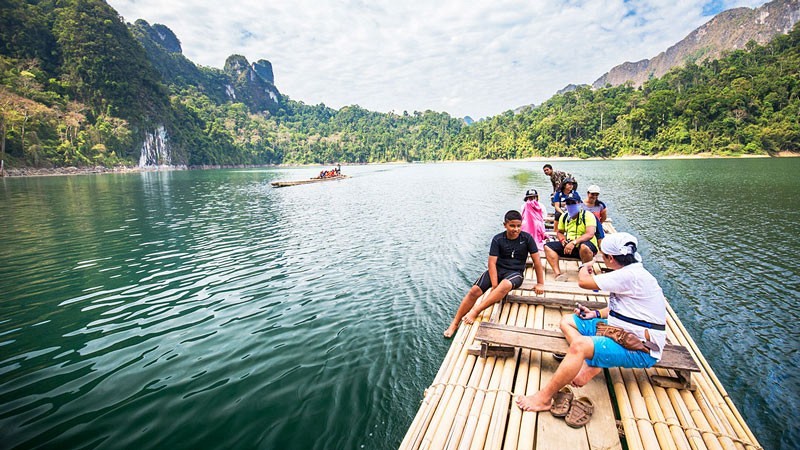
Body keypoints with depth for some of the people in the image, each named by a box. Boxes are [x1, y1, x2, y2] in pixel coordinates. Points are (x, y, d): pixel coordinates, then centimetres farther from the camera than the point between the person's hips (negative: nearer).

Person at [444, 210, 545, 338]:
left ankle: (475, 311, -34)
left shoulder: (527, 238, -5)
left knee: (505, 285, -39)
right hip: (497, 270, 1)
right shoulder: (498, 239, -6)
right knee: (474, 291, -19)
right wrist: (494, 285, -20)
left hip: (515, 273, -1)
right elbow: (492, 262, -11)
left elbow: (537, 260, -1)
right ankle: (455, 324, -8)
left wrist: (540, 283, -1)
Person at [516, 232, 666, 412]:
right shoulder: (630, 271, 10)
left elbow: (584, 281, -23)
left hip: (640, 350, -11)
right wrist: (596, 314, 9)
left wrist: (585, 267, 0)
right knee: (567, 321, 8)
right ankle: (591, 366, -12)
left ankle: (544, 398, -22)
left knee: (579, 345, -32)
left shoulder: (631, 275, -24)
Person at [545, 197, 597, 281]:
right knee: (548, 246, -13)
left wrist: (574, 242, -32)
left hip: (584, 244, -6)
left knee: (584, 247, -41)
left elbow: (590, 234, -22)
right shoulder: (564, 216, 11)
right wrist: (562, 239, -3)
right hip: (568, 245, 6)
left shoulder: (588, 215, -8)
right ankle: (558, 274, -30)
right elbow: (559, 232, 21)